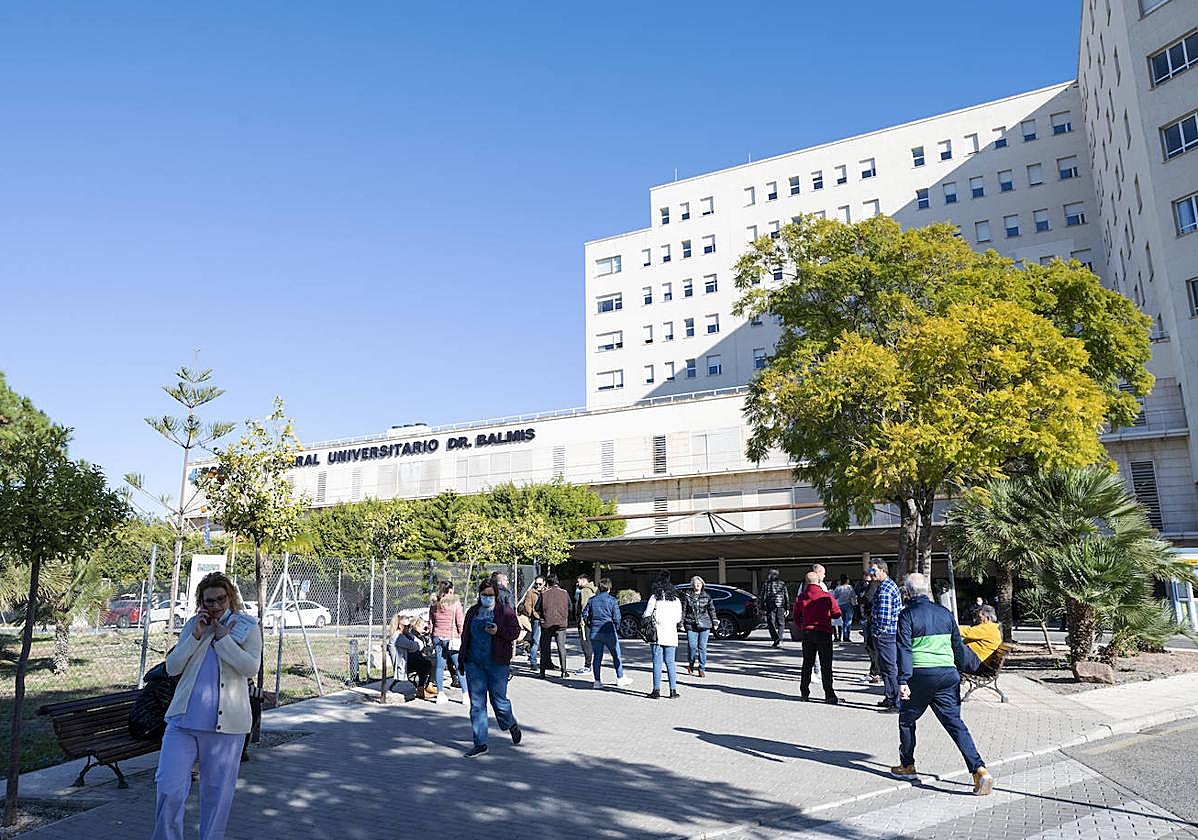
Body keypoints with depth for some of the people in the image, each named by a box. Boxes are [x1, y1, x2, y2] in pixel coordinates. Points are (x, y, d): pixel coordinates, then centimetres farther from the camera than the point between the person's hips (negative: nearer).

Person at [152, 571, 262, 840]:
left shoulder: (247, 626, 1)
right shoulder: (192, 625, 9)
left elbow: (251, 668, -11)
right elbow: (172, 667, 4)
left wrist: (222, 637, -12)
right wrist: (196, 636, -9)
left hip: (226, 722, -2)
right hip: (184, 718, 2)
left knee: (217, 790, 9)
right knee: (169, 787, -4)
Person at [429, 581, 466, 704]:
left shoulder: (434, 604, 8)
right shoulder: (455, 603, -7)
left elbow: (431, 623, 12)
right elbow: (460, 623, -8)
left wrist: (433, 638, 19)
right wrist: (462, 637, 0)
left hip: (437, 637, 5)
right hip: (451, 638, -5)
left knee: (439, 665, 9)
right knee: (459, 666, 1)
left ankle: (440, 693, 12)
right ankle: (465, 693, 2)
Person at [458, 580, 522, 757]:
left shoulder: (506, 611, -1)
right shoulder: (472, 612, 13)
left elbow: (515, 631, -4)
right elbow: (465, 635, 19)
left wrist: (498, 631, -21)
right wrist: (462, 658, 16)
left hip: (497, 663, -4)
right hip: (474, 663, 4)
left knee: (499, 700, 2)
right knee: (477, 704, 4)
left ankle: (511, 725, 33)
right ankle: (480, 743, 11)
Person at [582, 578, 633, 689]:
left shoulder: (592, 600, 6)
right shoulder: (612, 600, -4)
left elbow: (585, 615, 8)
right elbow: (616, 617, -6)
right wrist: (617, 629, 8)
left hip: (595, 633, 3)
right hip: (609, 632, -3)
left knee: (597, 656, 7)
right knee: (616, 655, 9)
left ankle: (597, 681, 8)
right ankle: (620, 678, 16)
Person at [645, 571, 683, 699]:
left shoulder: (654, 598, -5)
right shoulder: (676, 599, 5)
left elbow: (646, 615, -4)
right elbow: (679, 618, 8)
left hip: (657, 634, -3)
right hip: (671, 635, 3)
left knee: (657, 662, 2)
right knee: (670, 662, 8)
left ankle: (656, 690, 1)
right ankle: (673, 690, 5)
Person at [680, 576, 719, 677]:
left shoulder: (706, 597, 8)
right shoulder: (687, 595, 4)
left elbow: (712, 610, 14)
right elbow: (683, 610, 5)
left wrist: (715, 622, 9)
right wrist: (681, 623, 2)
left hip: (704, 625, 1)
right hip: (691, 625, -1)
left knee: (702, 647, 0)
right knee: (692, 646, -5)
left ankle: (702, 669, 10)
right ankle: (691, 664, 23)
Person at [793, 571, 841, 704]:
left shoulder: (801, 597, 0)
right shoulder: (827, 596, -10)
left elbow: (795, 617, 7)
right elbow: (837, 613, -3)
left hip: (806, 632, 4)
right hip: (823, 632, -4)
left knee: (807, 663, 13)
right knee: (826, 665, 1)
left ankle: (804, 692, 17)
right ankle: (829, 695, -1)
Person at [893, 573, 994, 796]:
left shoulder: (907, 614, -3)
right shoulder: (944, 613, 11)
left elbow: (904, 649, -12)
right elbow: (958, 646, 16)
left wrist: (903, 680, -16)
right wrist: (975, 664, 33)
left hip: (920, 676, -4)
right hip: (948, 675, 4)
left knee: (907, 719, 15)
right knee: (955, 723, 5)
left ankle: (907, 766, 24)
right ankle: (979, 770, -9)